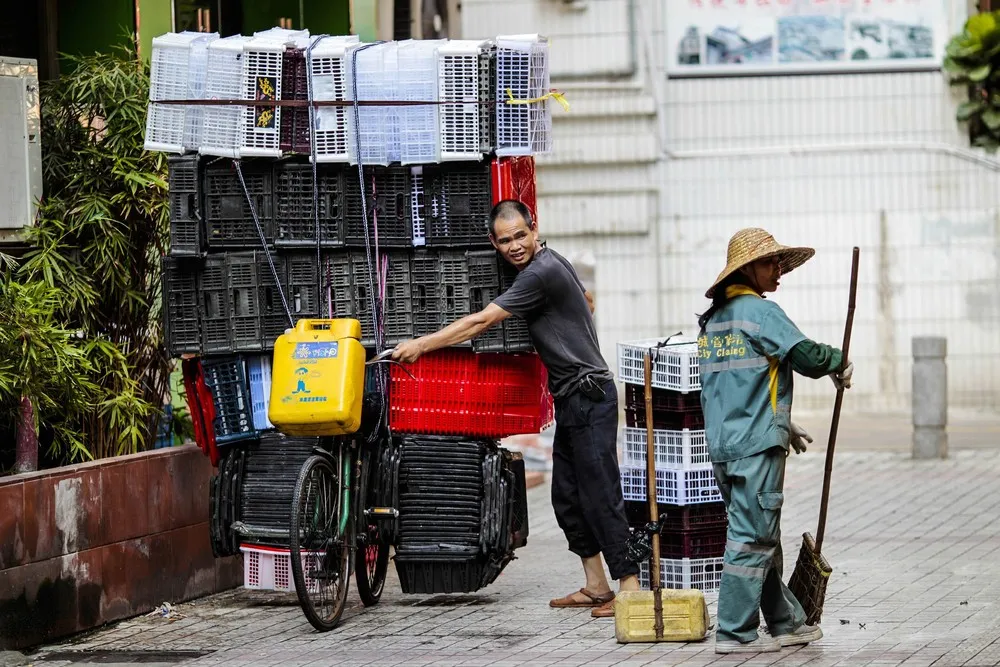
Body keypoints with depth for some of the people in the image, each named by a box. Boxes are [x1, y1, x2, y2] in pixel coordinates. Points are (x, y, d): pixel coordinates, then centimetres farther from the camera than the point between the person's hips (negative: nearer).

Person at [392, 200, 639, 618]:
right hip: (573, 398, 10)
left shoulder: (540, 274, -18)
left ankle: (629, 587, -9)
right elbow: (587, 301, 34)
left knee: (600, 496, -10)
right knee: (567, 497, 11)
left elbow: (481, 322, -18)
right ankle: (595, 587, 17)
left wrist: (420, 345, -13)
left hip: (588, 398, -10)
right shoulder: (551, 262, 13)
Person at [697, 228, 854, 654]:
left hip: (722, 444, 9)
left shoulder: (713, 319, 16)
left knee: (761, 537, 15)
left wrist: (781, 424, 25)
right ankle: (734, 634, -3)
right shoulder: (760, 311, -11)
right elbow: (807, 356, -17)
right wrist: (839, 363, 4)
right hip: (757, 445, -9)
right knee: (752, 539, -4)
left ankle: (786, 623, 23)